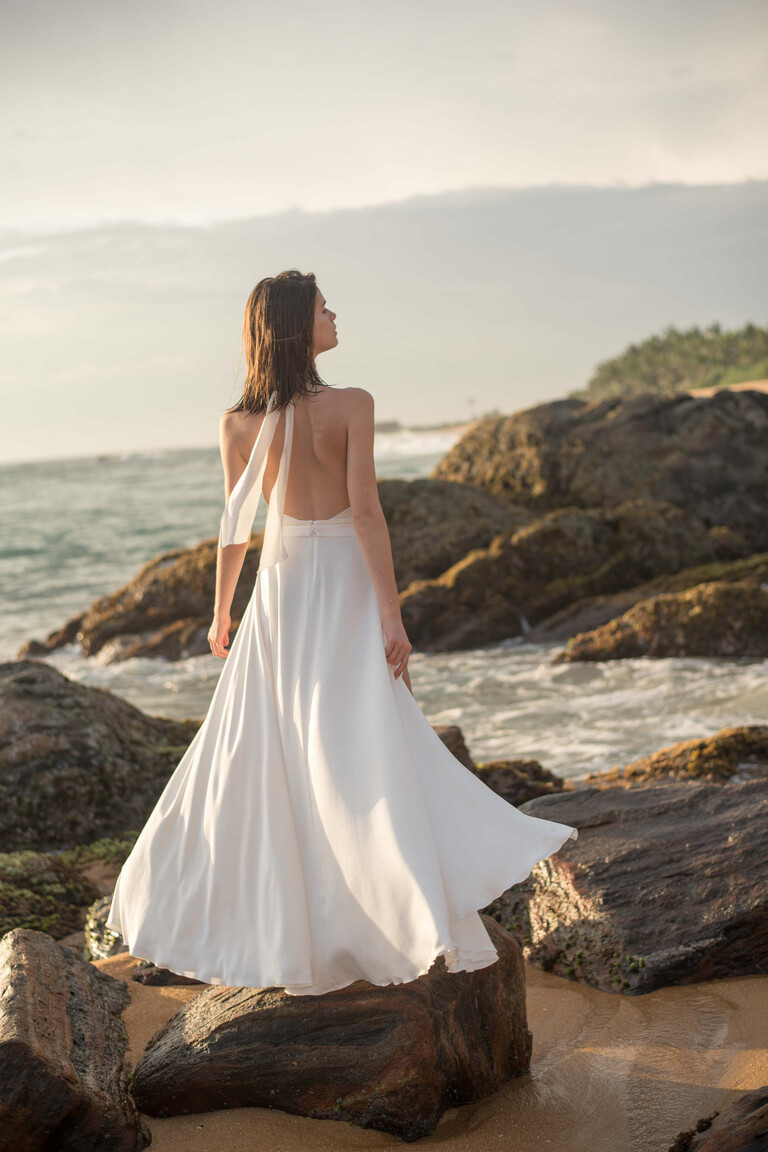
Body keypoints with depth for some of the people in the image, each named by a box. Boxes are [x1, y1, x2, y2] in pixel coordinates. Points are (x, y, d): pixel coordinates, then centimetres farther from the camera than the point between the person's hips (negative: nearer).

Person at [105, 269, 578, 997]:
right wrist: (391, 613, -15)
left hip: (280, 591, 4)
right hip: (344, 588, -4)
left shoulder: (238, 425, -1)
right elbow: (365, 513, -17)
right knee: (361, 752, -3)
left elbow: (234, 527, 4)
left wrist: (220, 612, 16)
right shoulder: (350, 406, -12)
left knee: (258, 759, 13)